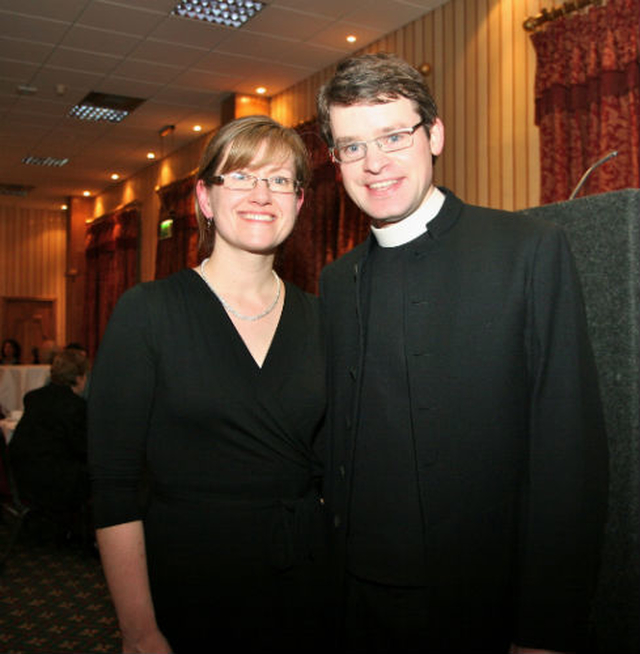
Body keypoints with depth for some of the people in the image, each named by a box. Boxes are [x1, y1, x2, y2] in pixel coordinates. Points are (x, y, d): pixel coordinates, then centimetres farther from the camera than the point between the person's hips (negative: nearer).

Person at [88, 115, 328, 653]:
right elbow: (115, 485, -10)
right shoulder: (147, 311, -9)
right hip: (184, 595, -3)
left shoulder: (317, 320, 2)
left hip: (300, 592, 4)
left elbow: (329, 469, 7)